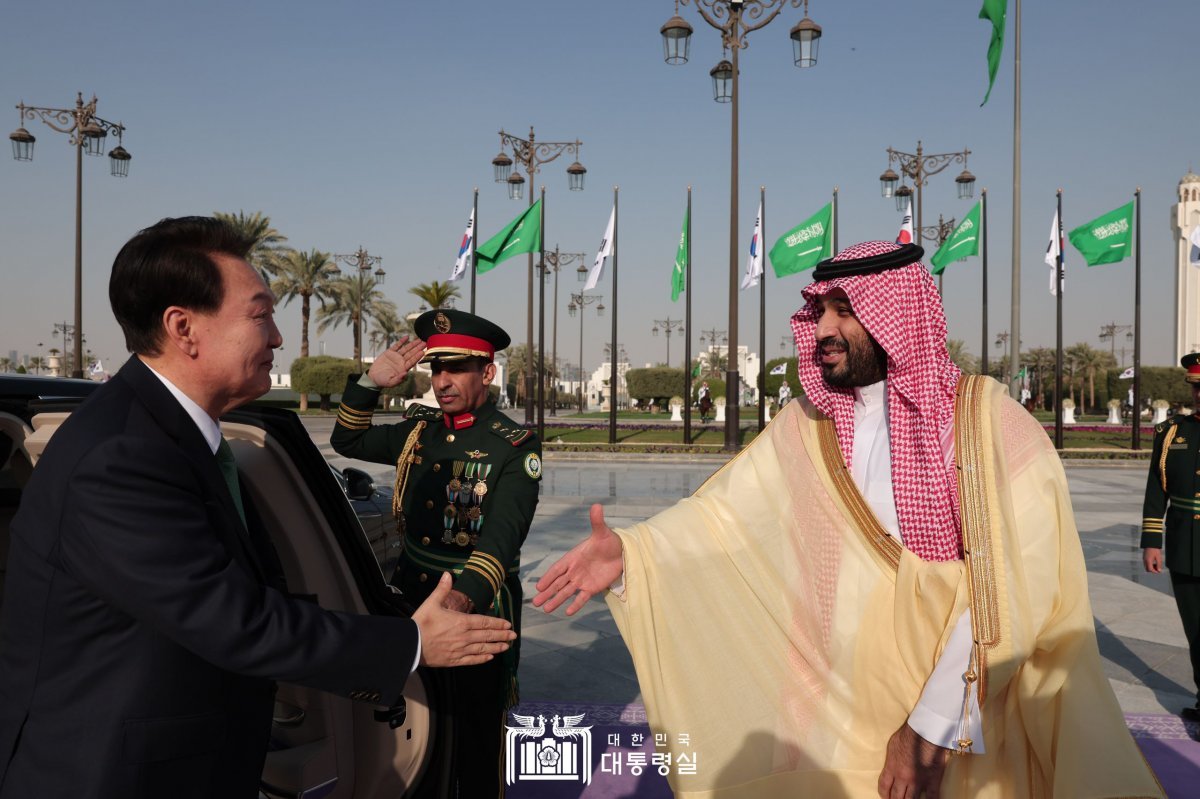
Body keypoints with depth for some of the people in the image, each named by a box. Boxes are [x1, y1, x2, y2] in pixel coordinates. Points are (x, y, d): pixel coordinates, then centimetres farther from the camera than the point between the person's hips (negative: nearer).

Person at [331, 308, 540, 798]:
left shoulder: (515, 446, -14)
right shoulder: (418, 430, 4)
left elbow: (502, 535, -27)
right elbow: (348, 441, 14)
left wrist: (463, 598, -44)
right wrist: (371, 382, -3)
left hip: (476, 611, -5)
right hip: (411, 603, 5)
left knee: (476, 740, 9)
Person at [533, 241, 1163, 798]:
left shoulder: (987, 421, -10)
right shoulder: (806, 428, 0)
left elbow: (1000, 589, -16)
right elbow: (722, 513, -8)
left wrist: (931, 724, -18)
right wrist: (629, 553, -25)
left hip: (963, 728, -2)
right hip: (832, 720, 2)